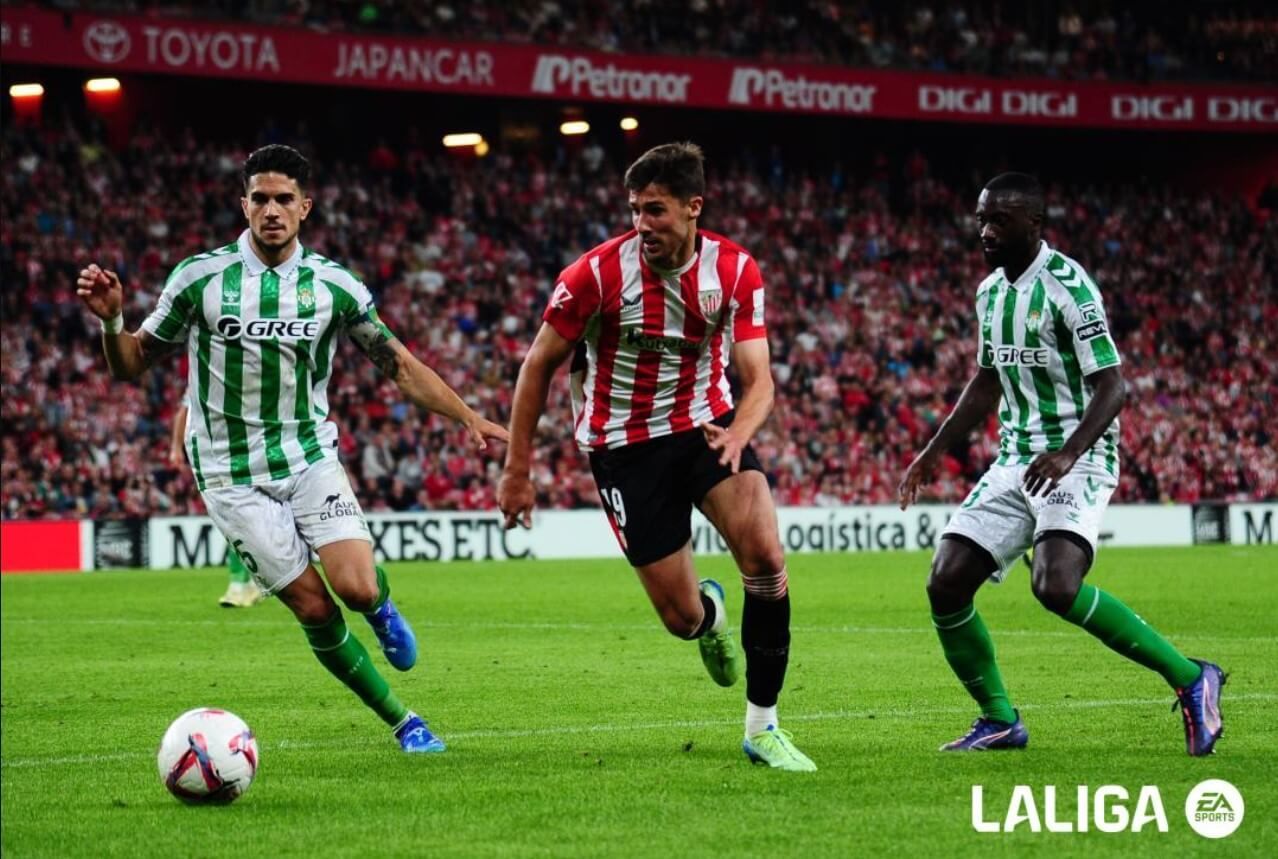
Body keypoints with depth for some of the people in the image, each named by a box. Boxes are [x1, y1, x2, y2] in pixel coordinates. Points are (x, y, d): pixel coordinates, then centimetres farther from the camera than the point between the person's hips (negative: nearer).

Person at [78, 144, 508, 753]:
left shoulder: (333, 285, -1)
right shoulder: (199, 277, -5)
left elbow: (399, 364, 7)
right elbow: (132, 365, 2)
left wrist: (469, 418, -2)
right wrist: (110, 320, -19)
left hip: (310, 456, 1)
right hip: (232, 473, -1)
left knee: (356, 587, -19)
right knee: (314, 610, -6)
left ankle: (380, 603, 20)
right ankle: (401, 721, 10)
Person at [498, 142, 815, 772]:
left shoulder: (735, 271, -10)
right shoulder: (598, 272, -16)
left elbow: (758, 378, -9)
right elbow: (539, 365, -5)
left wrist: (738, 432, -32)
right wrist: (517, 470, -4)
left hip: (706, 426, 2)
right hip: (625, 447, -2)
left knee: (767, 559, -22)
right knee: (681, 618, -5)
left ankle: (762, 727, -8)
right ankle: (709, 612, 38)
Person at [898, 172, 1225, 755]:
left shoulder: (1068, 286, -14)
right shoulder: (990, 292, 11)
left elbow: (1112, 387, -18)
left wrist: (1066, 454, -32)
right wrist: (934, 452, 22)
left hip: (1077, 460, -8)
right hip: (1015, 461, 8)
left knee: (1056, 586, -29)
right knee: (946, 583, -4)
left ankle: (1190, 680, -15)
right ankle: (1000, 721, 11)